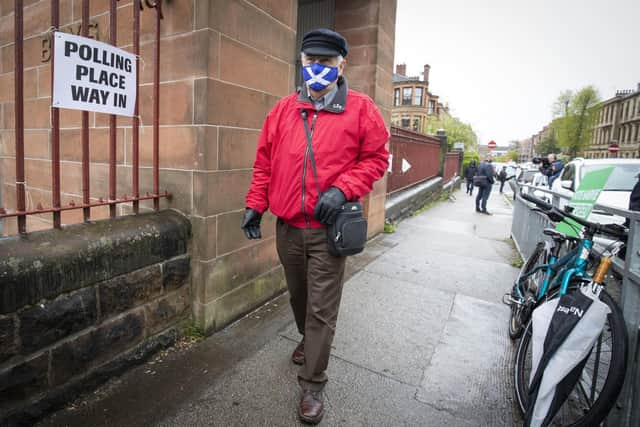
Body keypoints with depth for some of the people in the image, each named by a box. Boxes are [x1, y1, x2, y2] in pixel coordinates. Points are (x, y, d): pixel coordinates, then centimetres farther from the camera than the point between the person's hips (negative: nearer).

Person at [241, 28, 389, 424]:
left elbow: (376, 158, -2)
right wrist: (255, 205, 5)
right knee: (298, 295, 21)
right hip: (288, 226, 4)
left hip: (328, 228, -4)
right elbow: (265, 162, 11)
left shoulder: (361, 108, -1)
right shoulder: (283, 109, 9)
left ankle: (313, 385, 20)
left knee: (322, 309, 2)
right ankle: (308, 340, 50)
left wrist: (342, 188, -16)